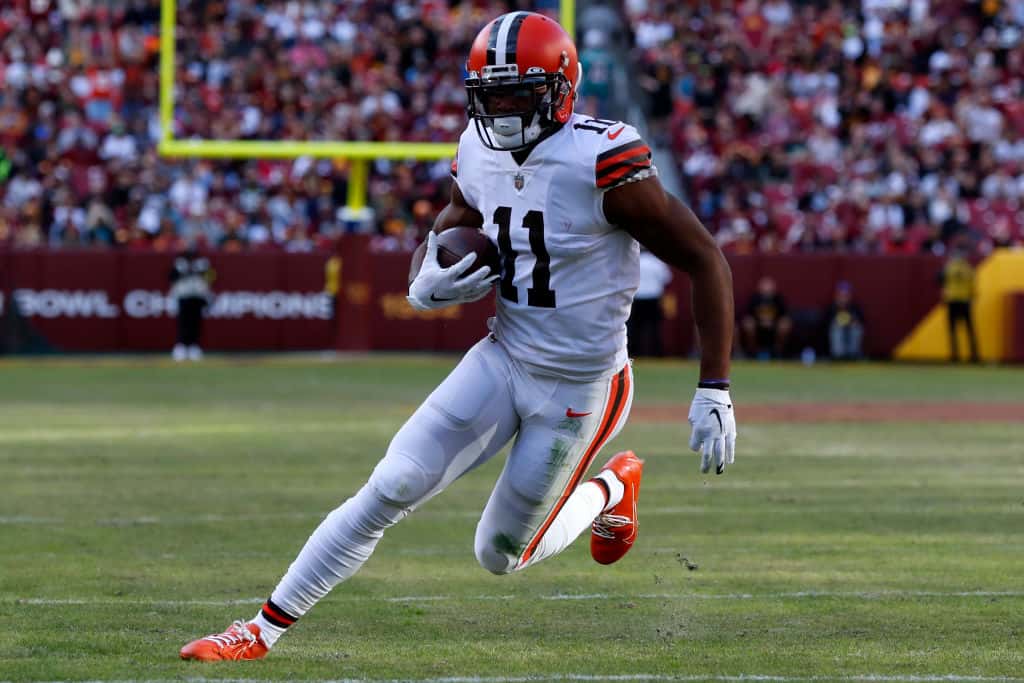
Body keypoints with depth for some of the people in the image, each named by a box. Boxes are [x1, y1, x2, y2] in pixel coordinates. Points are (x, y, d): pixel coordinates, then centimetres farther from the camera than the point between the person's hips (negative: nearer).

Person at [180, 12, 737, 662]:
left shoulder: (602, 164, -22)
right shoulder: (483, 158, -2)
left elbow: (706, 261, -17)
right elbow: (439, 238, 17)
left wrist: (715, 391, -18)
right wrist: (428, 284, -9)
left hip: (578, 389, -5)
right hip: (503, 359, 5)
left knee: (502, 553, 8)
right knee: (391, 488, -10)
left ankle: (610, 492, 37)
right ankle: (262, 630, -2)